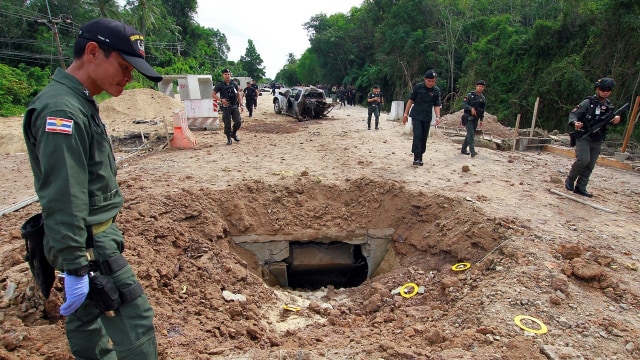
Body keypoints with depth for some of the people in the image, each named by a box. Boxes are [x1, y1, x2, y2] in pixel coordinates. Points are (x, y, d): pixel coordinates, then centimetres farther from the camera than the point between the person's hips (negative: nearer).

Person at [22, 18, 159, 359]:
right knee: (134, 320, -3)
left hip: (93, 235, 10)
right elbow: (62, 202, -24)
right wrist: (75, 266, -21)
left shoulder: (79, 103, 10)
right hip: (89, 242, -10)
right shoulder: (62, 110, -21)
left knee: (86, 313, 22)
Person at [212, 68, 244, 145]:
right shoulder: (220, 85, -2)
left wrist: (241, 104, 6)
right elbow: (213, 94, -2)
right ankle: (229, 139, 14)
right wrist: (221, 100, -17)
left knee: (238, 122, -6)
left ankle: (234, 133, 21)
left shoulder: (234, 84, 7)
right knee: (227, 124, -1)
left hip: (235, 106, 3)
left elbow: (238, 94, 14)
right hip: (226, 106, -3)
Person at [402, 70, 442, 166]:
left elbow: (437, 105, 1)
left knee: (424, 138, 7)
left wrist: (438, 117, -13)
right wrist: (405, 114, -4)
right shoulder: (418, 87, -6)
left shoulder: (436, 90, 0)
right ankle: (416, 158, -13)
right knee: (417, 136, -13)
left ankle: (420, 157, 19)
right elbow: (411, 100, -2)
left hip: (427, 118, 3)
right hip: (416, 116, -3)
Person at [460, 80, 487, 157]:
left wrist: (481, 120, 15)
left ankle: (463, 149, 22)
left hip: (475, 119, 7)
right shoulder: (470, 95, -6)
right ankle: (472, 151, -21)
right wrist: (471, 108, -27)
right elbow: (463, 104, -12)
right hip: (468, 118, -7)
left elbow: (482, 110, 17)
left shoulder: (483, 98, 11)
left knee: (471, 134, 11)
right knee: (471, 134, -16)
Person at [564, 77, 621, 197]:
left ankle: (580, 188, 12)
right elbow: (573, 114, -9)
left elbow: (611, 122, 17)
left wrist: (617, 119, -7)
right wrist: (575, 122, -31)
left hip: (597, 141, 6)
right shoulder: (588, 102, -5)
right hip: (583, 137, -5)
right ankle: (570, 180, -1)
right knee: (583, 160, -22)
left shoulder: (609, 106, 11)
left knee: (590, 166, 5)